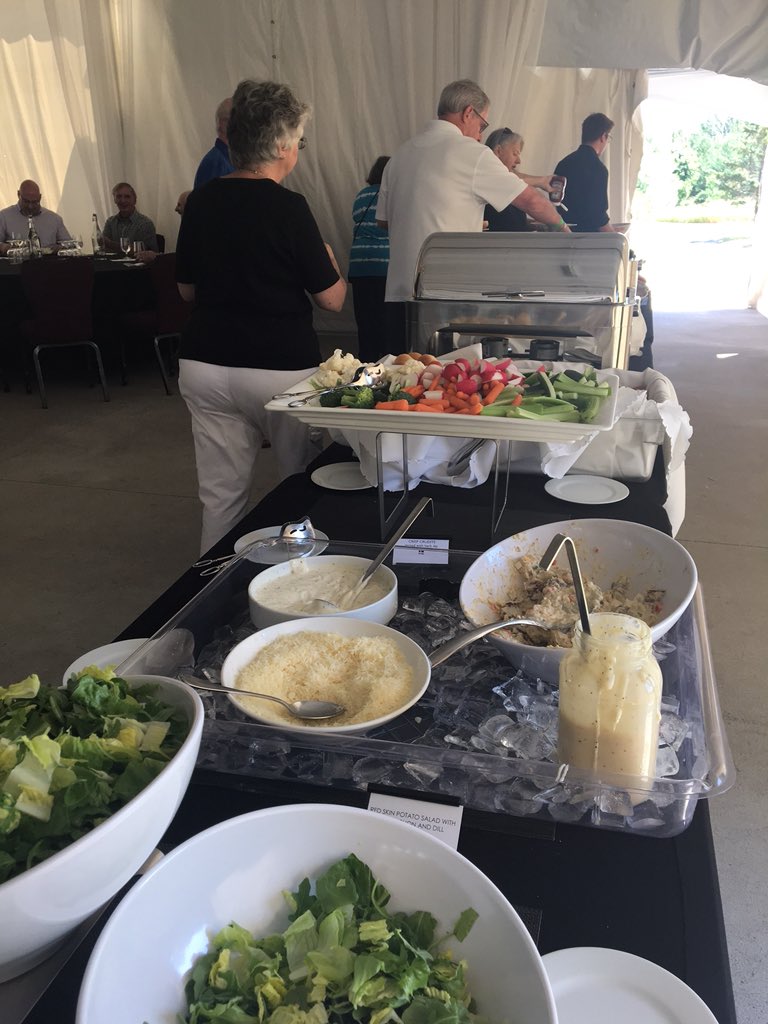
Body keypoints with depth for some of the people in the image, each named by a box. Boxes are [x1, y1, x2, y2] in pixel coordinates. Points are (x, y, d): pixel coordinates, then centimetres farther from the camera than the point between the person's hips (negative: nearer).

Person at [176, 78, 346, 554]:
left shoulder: (201, 201, 5)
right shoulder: (289, 207, -12)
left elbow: (187, 288, 14)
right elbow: (333, 299, -8)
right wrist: (328, 257, 11)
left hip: (204, 364, 5)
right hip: (280, 367, -5)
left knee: (221, 496, 11)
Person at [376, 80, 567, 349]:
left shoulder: (401, 154, 14)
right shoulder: (471, 152, -4)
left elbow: (383, 220, 23)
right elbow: (532, 201, -2)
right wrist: (560, 225, 19)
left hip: (398, 294, 7)